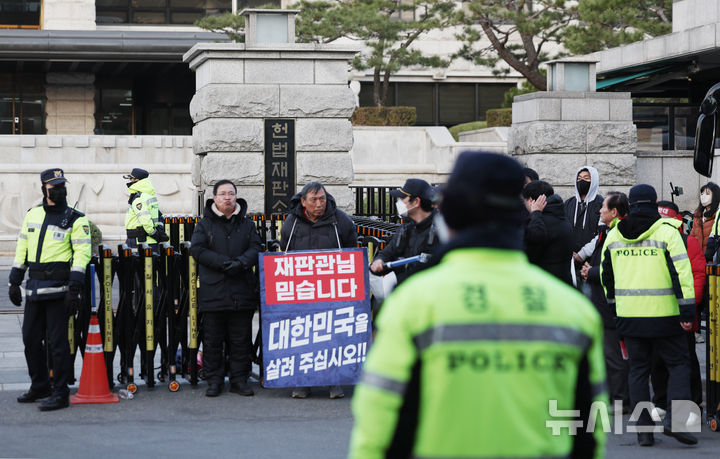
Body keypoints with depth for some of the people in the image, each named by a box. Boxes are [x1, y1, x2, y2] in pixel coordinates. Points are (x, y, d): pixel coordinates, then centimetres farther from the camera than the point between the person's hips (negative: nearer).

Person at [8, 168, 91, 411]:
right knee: (31, 339, 12)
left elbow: (82, 254, -9)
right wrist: (14, 282, 13)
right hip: (34, 288, 6)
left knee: (57, 341, -5)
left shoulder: (75, 219, -3)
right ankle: (40, 386, 27)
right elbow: (22, 250, 18)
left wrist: (74, 288, -17)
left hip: (58, 288, -6)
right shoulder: (32, 215, 14)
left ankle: (60, 393, 2)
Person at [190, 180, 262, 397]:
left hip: (242, 292, 2)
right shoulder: (205, 224, 5)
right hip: (213, 292, -2)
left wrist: (241, 262, -18)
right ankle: (214, 380, 10)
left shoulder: (247, 224, 12)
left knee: (241, 339, 5)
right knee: (212, 339, 2)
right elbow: (198, 249, -7)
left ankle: (239, 379, 14)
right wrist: (224, 263, -18)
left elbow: (255, 248, 3)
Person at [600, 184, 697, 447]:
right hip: (663, 314, -4)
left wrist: (613, 302, 28)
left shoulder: (613, 235, 8)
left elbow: (606, 274, 16)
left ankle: (643, 430, 8)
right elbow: (682, 271, -11)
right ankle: (674, 419, -8)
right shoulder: (667, 231, -6)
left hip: (628, 315, 4)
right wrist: (687, 309, -9)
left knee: (638, 369, 11)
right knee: (678, 364, 8)